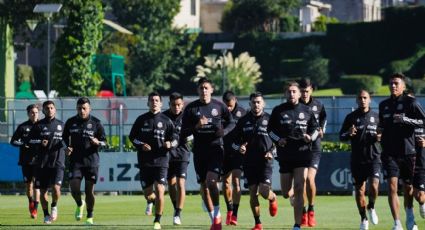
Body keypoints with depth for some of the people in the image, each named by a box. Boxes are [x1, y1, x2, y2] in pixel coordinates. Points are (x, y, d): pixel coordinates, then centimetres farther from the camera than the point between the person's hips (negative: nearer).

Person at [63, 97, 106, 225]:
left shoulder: (96, 123, 0)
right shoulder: (71, 122, 5)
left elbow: (104, 141, 3)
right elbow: (65, 137, 18)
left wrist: (98, 142, -19)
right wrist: (67, 147, -2)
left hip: (91, 161, -1)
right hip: (75, 160, 1)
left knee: (89, 190, 0)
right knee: (74, 188, -12)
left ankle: (90, 216, 17)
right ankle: (79, 205, 21)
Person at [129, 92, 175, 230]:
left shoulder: (166, 121, 3)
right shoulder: (141, 120, 6)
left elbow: (174, 138, 9)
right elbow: (132, 137, 10)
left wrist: (169, 144, -13)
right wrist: (141, 145, -8)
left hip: (161, 161, -2)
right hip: (145, 161, 2)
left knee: (159, 191, -13)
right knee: (147, 193, 6)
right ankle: (151, 201, 43)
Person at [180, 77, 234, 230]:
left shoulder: (219, 106, 0)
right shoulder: (191, 108, 1)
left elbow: (231, 123, 14)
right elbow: (183, 133, 0)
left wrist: (224, 131, -7)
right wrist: (196, 126, -17)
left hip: (215, 149, -2)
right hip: (199, 151, 2)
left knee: (211, 181, -21)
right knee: (204, 186, 6)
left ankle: (217, 215, -5)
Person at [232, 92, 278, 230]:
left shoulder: (269, 119, 1)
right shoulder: (243, 121, 8)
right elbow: (235, 141, 13)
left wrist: (272, 152, -10)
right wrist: (239, 147, -8)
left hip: (265, 161, -2)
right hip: (249, 161, 2)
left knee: (264, 191, -14)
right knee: (253, 193, -1)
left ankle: (273, 198, 23)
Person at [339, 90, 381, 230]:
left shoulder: (376, 117, 8)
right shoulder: (351, 117, 6)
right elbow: (341, 137, 8)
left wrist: (380, 137, -5)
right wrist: (348, 133, -14)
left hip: (374, 157, -1)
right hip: (357, 159, 1)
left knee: (374, 186, -17)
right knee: (359, 190, 3)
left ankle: (371, 208, 12)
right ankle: (363, 219, 18)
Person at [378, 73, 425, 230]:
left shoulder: (410, 102, -3)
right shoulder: (384, 105, 12)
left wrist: (405, 119, -21)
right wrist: (379, 130, 12)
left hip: (407, 151, -2)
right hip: (390, 152, 2)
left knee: (407, 188, 10)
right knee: (392, 186, -13)